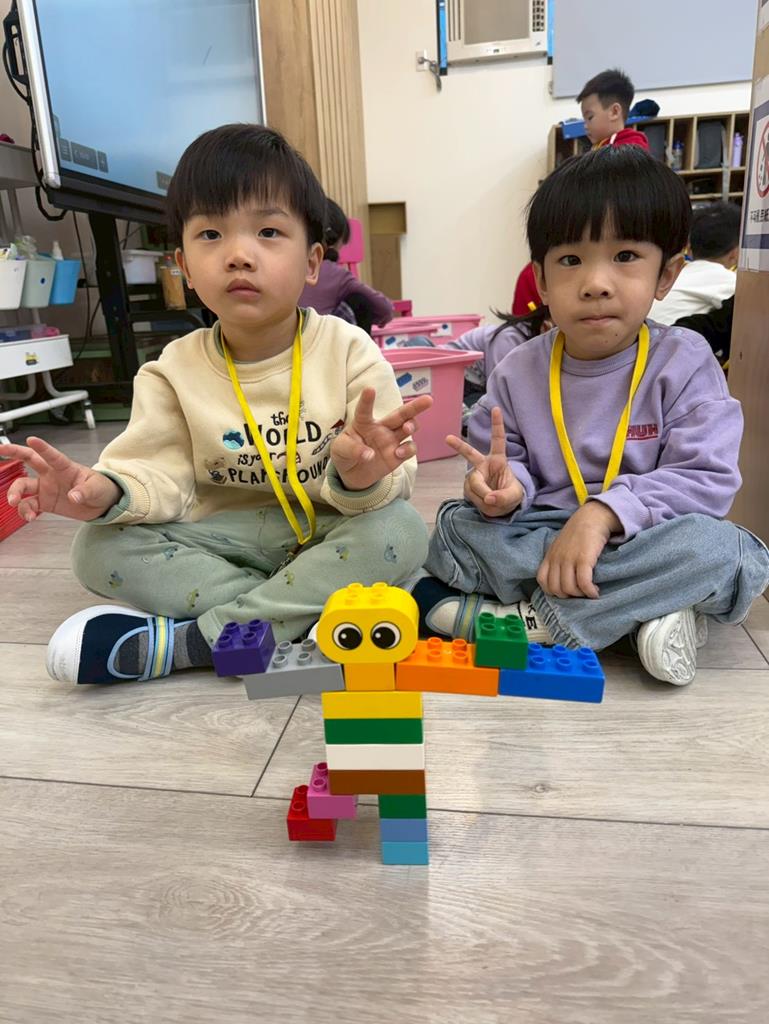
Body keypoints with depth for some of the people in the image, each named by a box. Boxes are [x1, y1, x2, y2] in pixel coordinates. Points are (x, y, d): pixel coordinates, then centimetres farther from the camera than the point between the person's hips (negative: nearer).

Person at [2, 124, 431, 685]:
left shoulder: (349, 352, -11)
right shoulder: (176, 371, -3)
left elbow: (393, 481, -15)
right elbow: (161, 473, -8)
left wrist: (361, 478, -39)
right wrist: (110, 491, -31)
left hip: (327, 531, -1)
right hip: (229, 537, 2)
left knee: (400, 530, -31)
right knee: (100, 549, -17)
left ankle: (188, 640, -27)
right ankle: (313, 606, -21)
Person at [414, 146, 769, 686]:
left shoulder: (684, 362, -7)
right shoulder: (518, 372, 0)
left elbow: (705, 479, -15)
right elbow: (507, 460, 4)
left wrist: (605, 511, -30)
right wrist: (506, 482, -22)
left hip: (644, 540, -2)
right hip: (542, 539, 2)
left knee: (711, 545, -32)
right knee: (456, 525, -20)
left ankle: (533, 620, -24)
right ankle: (642, 611, -25)